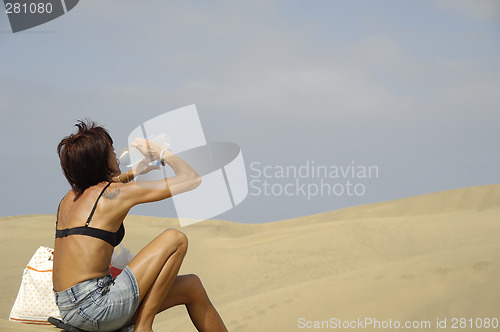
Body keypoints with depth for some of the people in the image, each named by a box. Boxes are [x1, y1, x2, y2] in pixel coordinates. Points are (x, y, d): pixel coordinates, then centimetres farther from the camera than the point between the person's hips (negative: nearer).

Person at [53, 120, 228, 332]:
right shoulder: (117, 193, -9)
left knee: (192, 287, 13)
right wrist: (161, 152, 10)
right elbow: (192, 179, -4)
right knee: (176, 239, -6)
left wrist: (134, 172, 38)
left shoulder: (71, 197, 14)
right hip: (92, 305, -9)